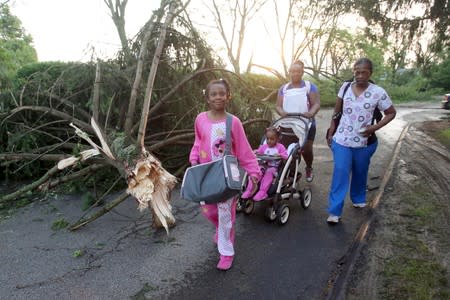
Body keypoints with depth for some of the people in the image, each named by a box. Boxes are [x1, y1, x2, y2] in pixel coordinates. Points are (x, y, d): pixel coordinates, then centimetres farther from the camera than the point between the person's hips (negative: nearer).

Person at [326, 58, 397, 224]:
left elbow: (391, 113, 2)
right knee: (340, 173, -6)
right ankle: (334, 211, -3)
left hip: (364, 142, 0)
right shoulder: (345, 87, -1)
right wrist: (330, 133, 7)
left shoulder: (378, 92, -8)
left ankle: (358, 199, 42)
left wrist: (375, 127, -13)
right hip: (342, 140, 0)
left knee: (360, 173, 16)